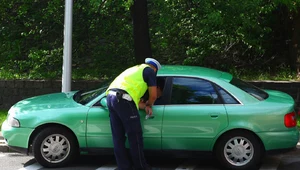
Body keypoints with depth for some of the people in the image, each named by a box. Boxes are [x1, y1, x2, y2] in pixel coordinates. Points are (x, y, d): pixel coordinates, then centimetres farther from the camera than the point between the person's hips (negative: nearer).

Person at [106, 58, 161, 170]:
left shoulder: (134, 69, 34)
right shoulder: (150, 70, 11)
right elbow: (153, 95, 7)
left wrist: (144, 106, 18)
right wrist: (149, 104, 28)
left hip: (110, 96, 8)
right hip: (123, 99, -8)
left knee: (118, 137, 11)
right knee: (135, 136, 1)